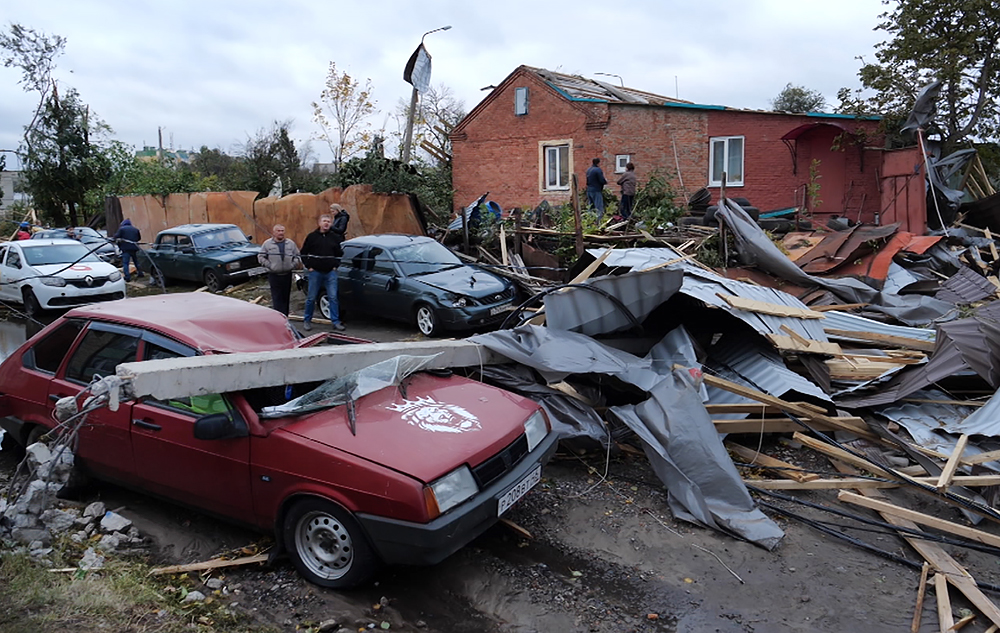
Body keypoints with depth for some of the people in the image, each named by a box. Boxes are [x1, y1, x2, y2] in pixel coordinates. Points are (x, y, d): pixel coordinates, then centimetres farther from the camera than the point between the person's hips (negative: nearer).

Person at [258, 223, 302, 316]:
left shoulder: (290, 243, 9)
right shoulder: (267, 243, 2)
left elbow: (297, 256, 14)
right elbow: (261, 256, 4)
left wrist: (292, 265, -3)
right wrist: (269, 266, -6)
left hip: (287, 275, 3)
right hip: (274, 275, -3)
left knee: (285, 298, 9)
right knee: (277, 299, -8)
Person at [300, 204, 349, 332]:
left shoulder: (335, 237, 6)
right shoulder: (312, 236, 2)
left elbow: (340, 253, 15)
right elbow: (304, 253, 7)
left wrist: (336, 265, 4)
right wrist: (308, 266, -1)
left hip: (331, 272, 1)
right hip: (315, 272, -1)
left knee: (333, 297, 0)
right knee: (311, 298, 6)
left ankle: (336, 321, 6)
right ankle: (307, 320, 19)